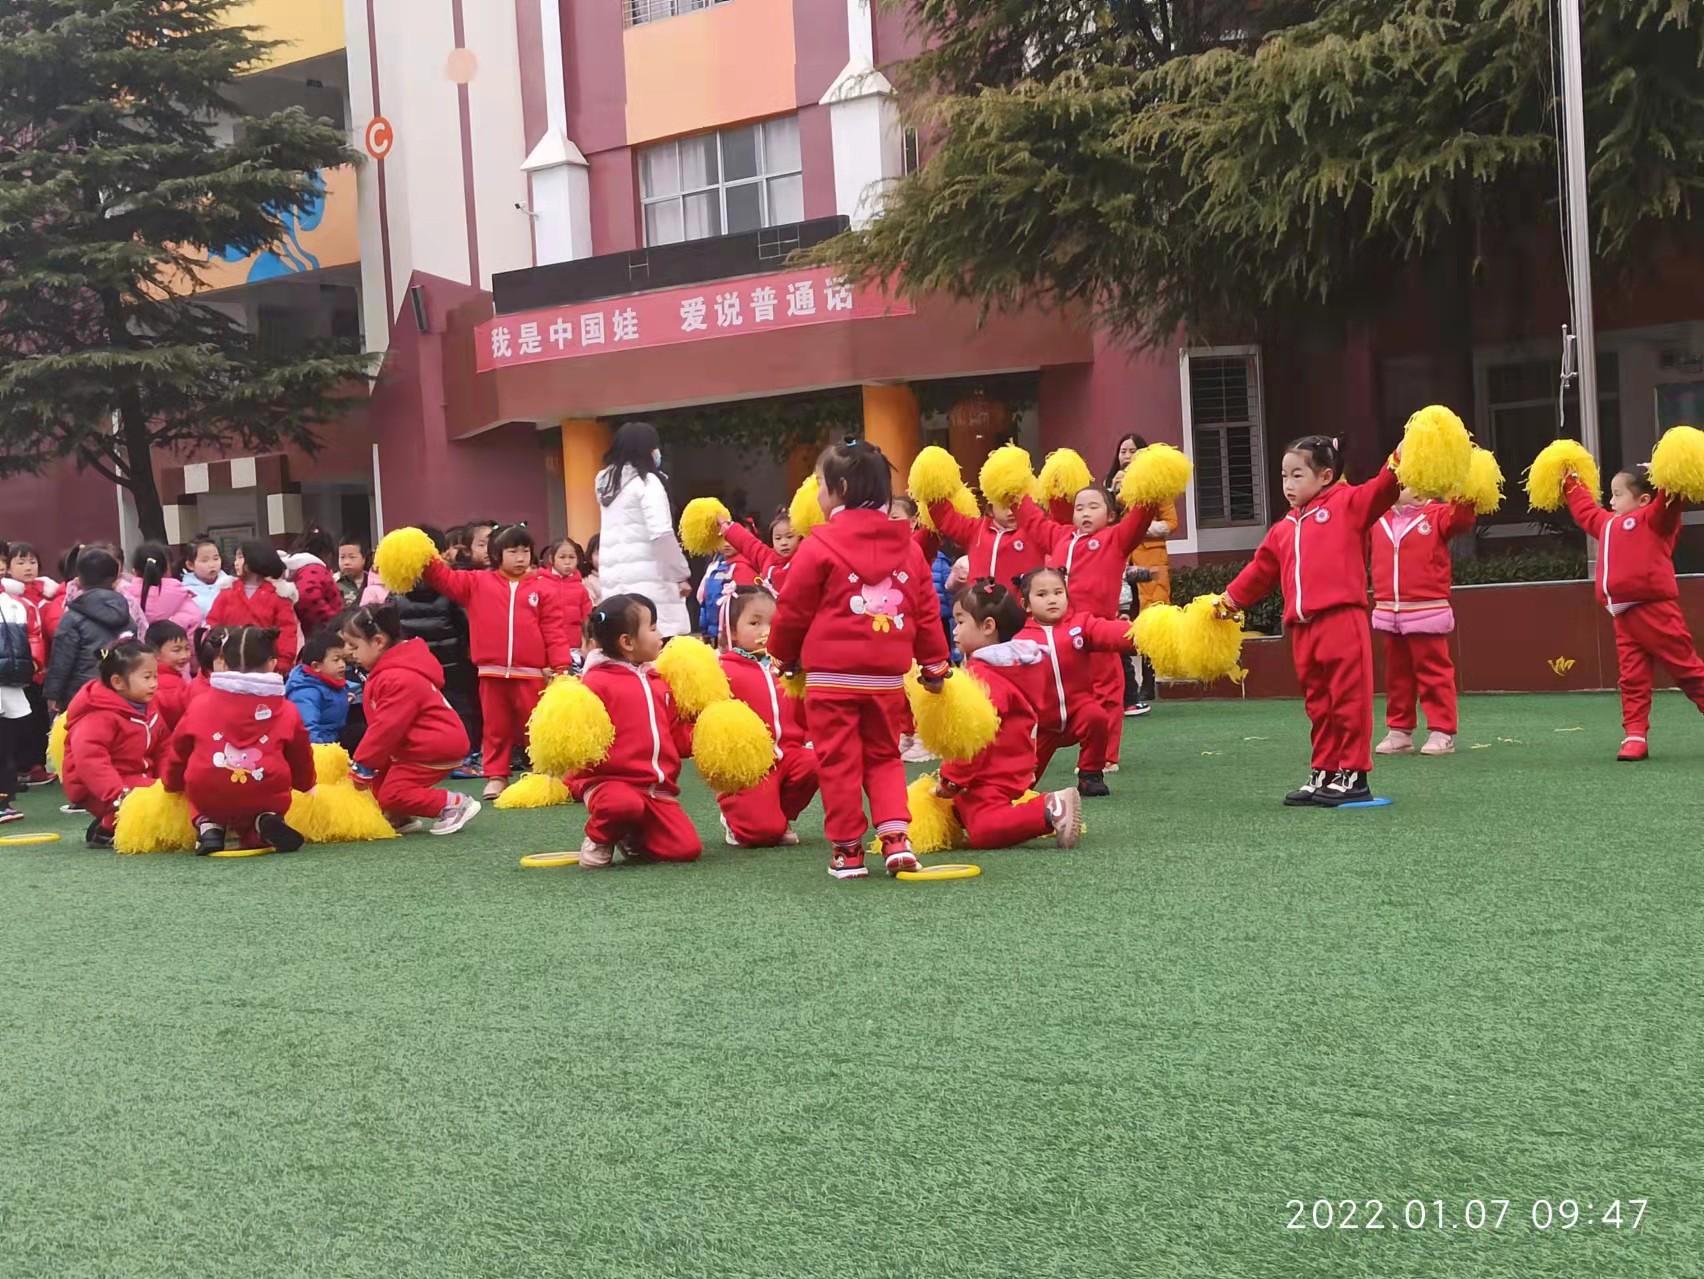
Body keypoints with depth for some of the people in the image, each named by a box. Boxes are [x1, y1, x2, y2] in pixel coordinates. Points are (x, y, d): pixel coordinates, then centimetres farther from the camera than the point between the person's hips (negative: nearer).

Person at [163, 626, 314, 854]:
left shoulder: (199, 706, 8)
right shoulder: (287, 711, 7)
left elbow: (177, 754, 20)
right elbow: (301, 761, 19)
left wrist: (172, 783, 41)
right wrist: (305, 784, 42)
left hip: (208, 798, 1)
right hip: (267, 798, -1)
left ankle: (207, 826, 3)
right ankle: (265, 822, -7)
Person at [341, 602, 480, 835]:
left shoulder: (399, 678, -23)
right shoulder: (385, 674, 12)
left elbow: (387, 728, -23)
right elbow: (380, 726, 14)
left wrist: (361, 766, -15)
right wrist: (361, 762, 9)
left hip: (436, 748, -11)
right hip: (417, 746, 11)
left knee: (391, 794, -15)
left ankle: (455, 804, -9)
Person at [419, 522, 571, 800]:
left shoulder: (543, 588, 2)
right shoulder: (478, 583, 7)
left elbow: (554, 631, -1)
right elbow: (445, 579, 6)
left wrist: (561, 666, -7)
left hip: (531, 673, -1)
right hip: (492, 673, 2)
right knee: (496, 729, 10)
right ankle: (496, 776, 18)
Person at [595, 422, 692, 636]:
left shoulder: (607, 482, 17)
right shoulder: (647, 481, -4)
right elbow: (661, 534, -14)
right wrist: (681, 574, -8)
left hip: (615, 578, 7)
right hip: (646, 577, -7)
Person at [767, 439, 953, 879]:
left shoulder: (820, 545, -9)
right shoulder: (907, 545, 6)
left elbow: (793, 610, -3)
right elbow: (926, 611, 8)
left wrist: (785, 655, 14)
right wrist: (935, 663, 18)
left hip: (832, 677, -4)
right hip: (887, 677, 5)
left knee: (839, 761, 5)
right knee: (884, 758, 16)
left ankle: (848, 850, 9)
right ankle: (896, 836, 2)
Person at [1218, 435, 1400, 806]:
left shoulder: (1347, 504, 5)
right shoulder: (1284, 529, 21)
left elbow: (1380, 491, -10)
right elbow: (1260, 570, 29)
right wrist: (1229, 601, 31)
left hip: (1342, 621, -6)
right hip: (1303, 629, 6)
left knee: (1349, 700, -1)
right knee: (1319, 706, 12)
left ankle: (1353, 775, 6)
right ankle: (1324, 773, 19)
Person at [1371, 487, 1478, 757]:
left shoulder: (1436, 515, -4)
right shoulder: (1378, 520, 11)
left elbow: (1462, 519, -22)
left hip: (1427, 613, -5)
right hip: (1389, 614, 5)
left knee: (1434, 672, -2)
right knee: (1396, 675, 12)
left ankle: (1442, 733, 3)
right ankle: (1400, 732, 19)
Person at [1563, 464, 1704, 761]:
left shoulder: (1652, 519, -2)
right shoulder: (1608, 523, 22)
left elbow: (1667, 504, -23)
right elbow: (1585, 510, 39)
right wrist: (1571, 483, 43)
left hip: (1655, 610, -8)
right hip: (1624, 617, 8)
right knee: (1633, 679, 5)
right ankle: (1635, 736, 4)